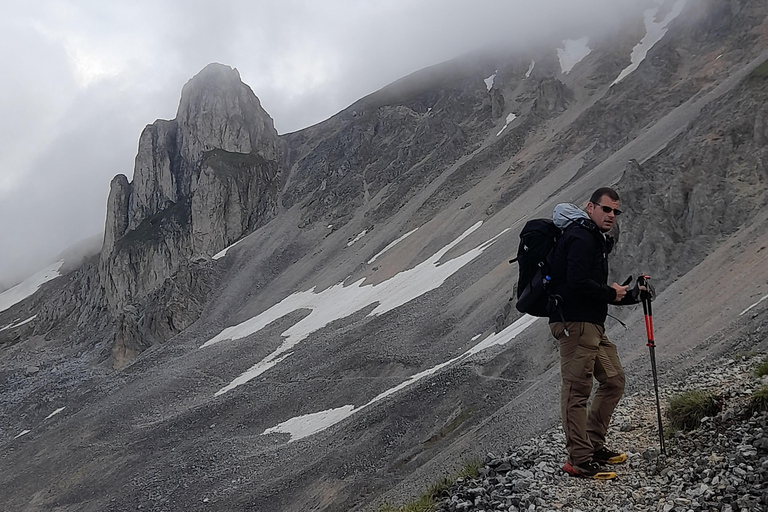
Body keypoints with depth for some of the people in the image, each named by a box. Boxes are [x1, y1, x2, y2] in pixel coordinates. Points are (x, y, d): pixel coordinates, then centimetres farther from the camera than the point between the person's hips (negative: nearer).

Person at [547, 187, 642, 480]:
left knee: (614, 380, 14)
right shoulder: (580, 237, -11)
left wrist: (631, 296, 13)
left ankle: (594, 445, 22)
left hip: (593, 325, 11)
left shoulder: (596, 240, 23)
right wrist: (611, 293, -9)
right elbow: (577, 282, -23)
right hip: (574, 322, -11)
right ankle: (579, 460, -7)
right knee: (577, 390, -9)